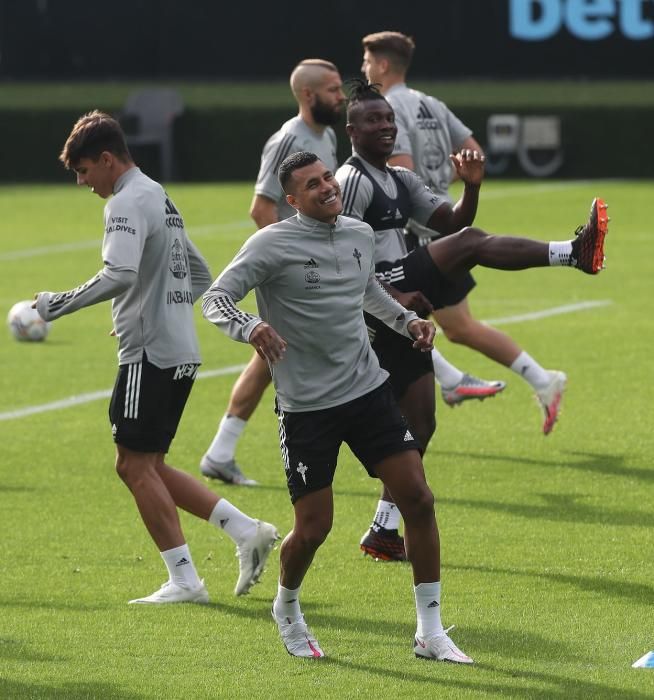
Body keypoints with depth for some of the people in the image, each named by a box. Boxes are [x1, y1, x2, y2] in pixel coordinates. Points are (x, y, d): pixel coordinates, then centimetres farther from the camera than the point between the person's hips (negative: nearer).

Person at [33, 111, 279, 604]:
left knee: (136, 465, -4)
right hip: (180, 350, 10)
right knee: (142, 466, 13)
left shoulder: (129, 203, -12)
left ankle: (184, 581, -5)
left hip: (149, 354, -10)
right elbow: (200, 277, 26)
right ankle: (246, 531, 8)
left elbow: (118, 276, -27)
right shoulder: (160, 198, 19)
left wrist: (59, 304, -20)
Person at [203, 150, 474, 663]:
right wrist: (250, 327, -33)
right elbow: (215, 299, -13)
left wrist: (407, 321, 14)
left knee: (418, 500, -5)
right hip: (307, 407, -5)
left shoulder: (361, 236, 7)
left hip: (369, 390, 5)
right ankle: (287, 609, 31)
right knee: (313, 528, -3)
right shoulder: (273, 244, -11)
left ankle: (431, 633, 4)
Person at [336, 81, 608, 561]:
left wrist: (472, 186, -1)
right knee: (469, 244, -23)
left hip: (401, 308, 10)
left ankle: (383, 532, 13)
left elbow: (450, 222, 17)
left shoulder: (401, 180, 20)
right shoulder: (353, 180, -8)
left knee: (419, 425, 9)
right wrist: (391, 297, -22)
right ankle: (575, 253, -31)